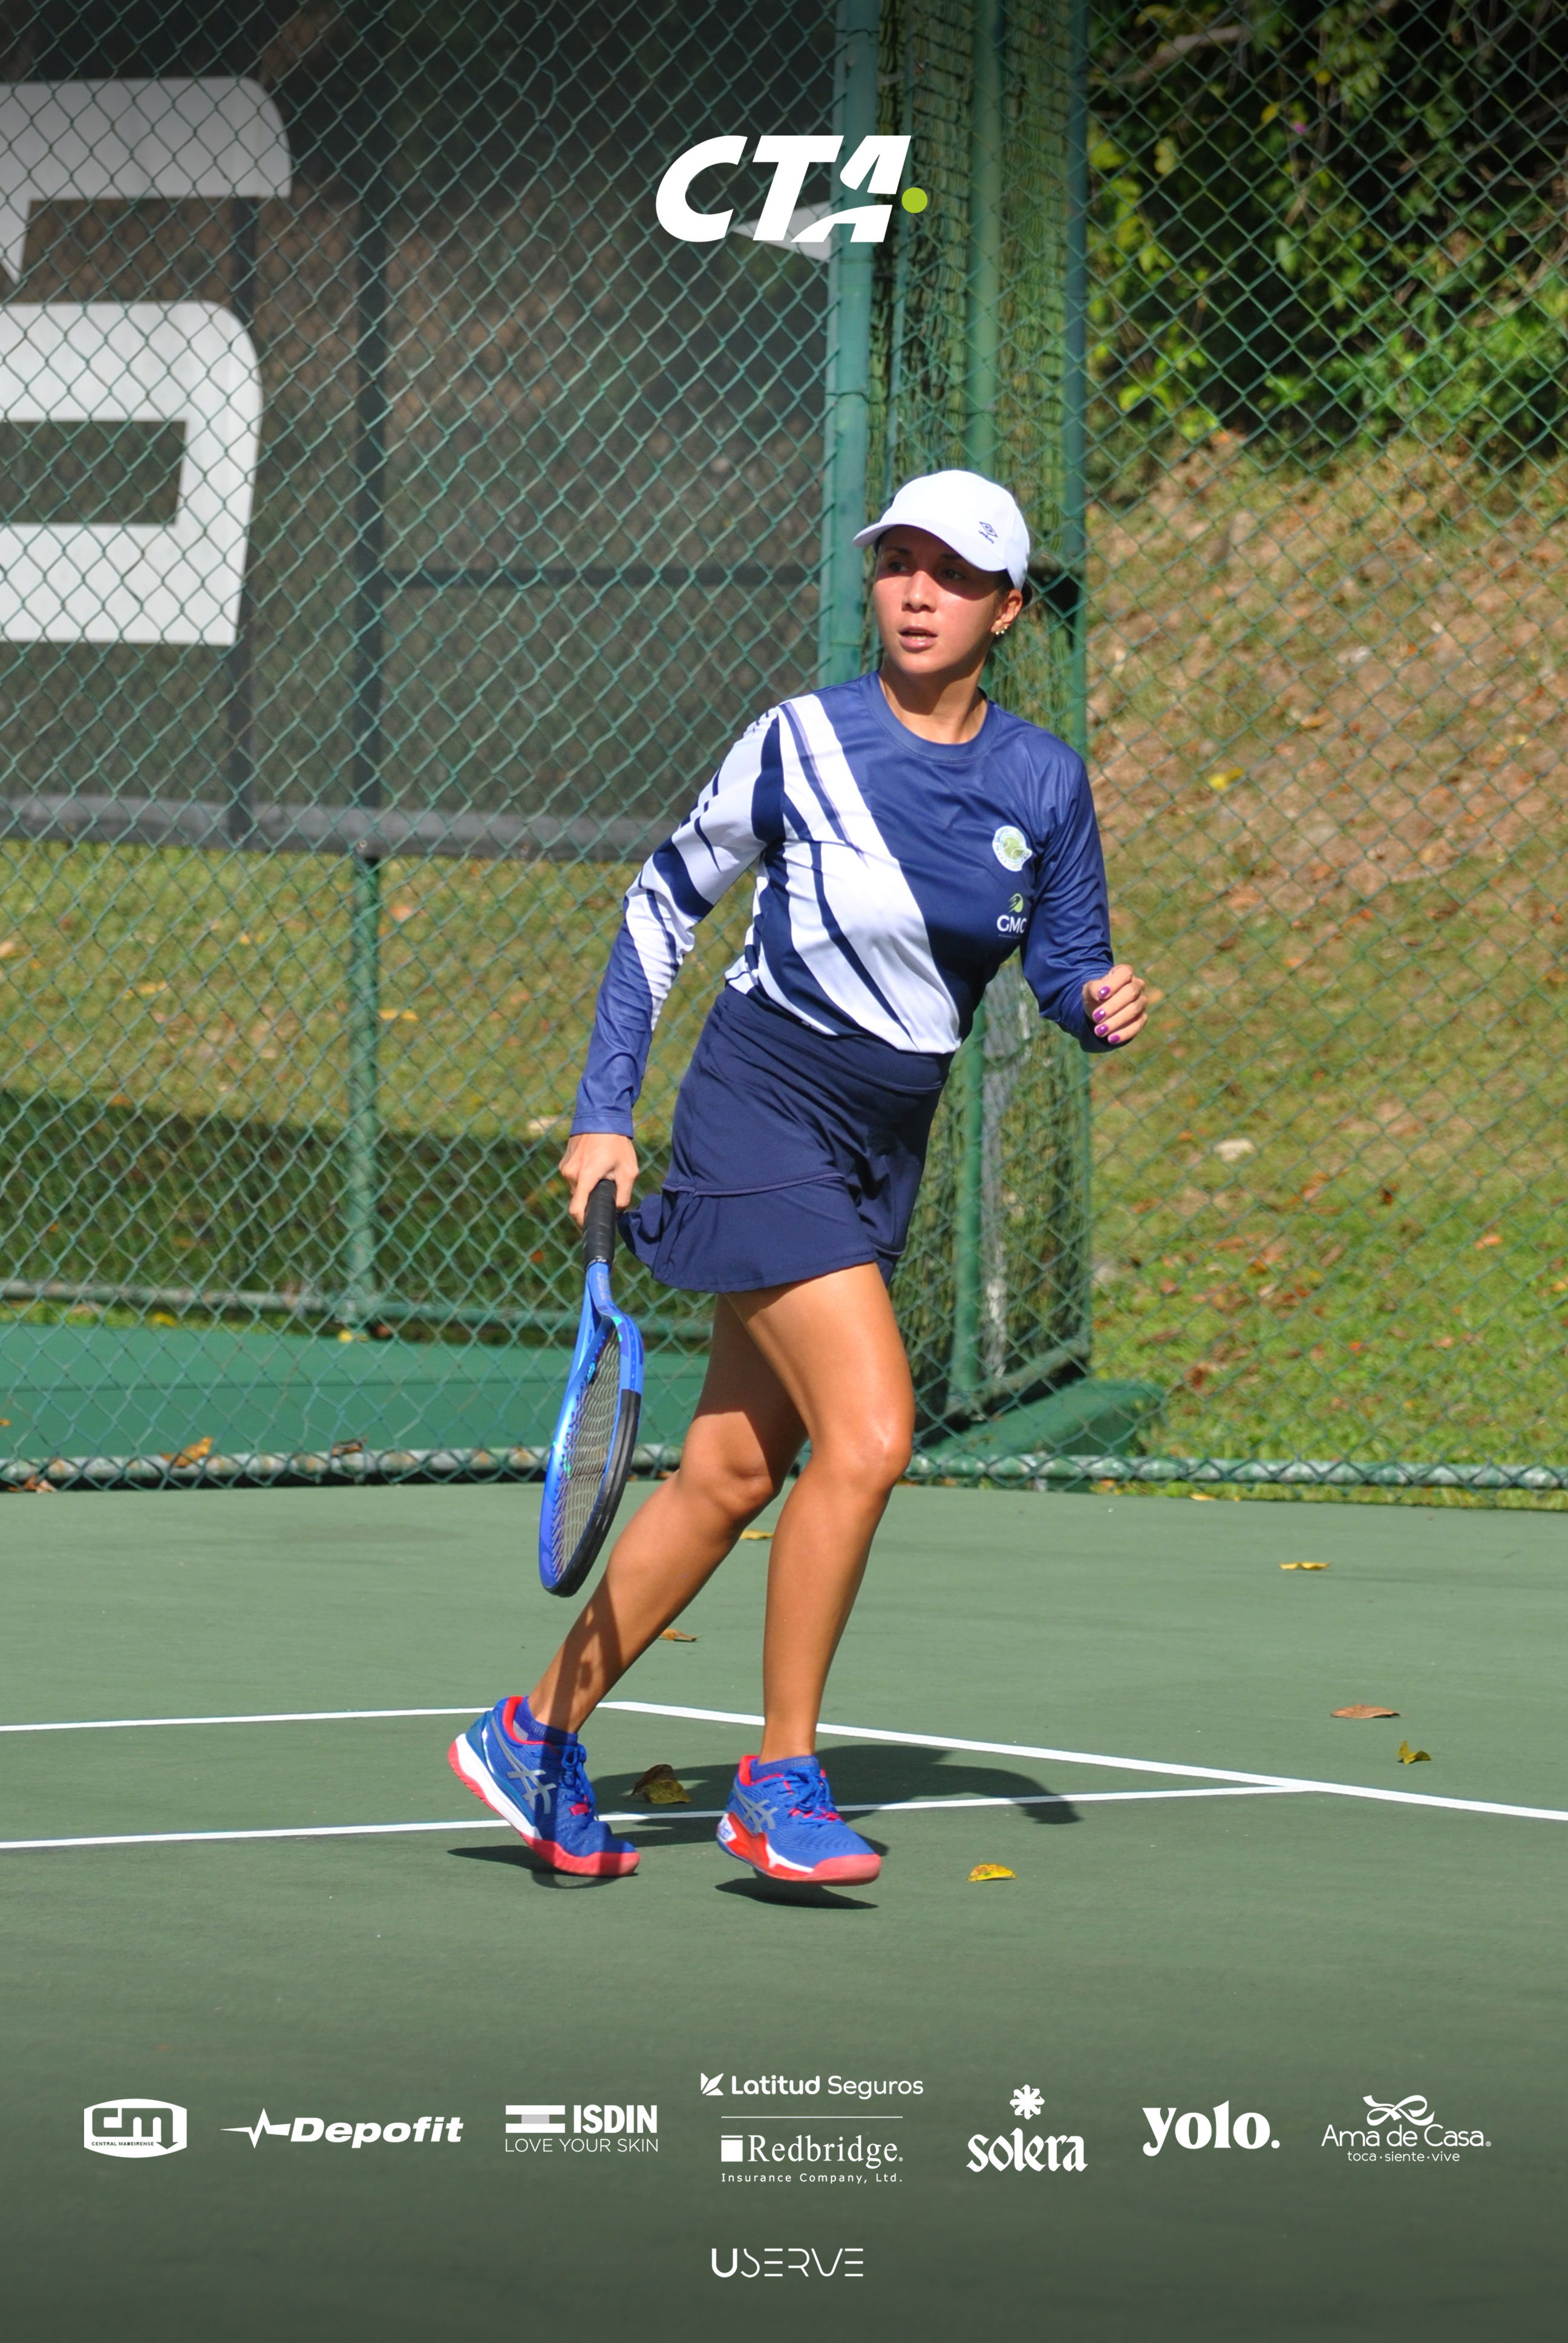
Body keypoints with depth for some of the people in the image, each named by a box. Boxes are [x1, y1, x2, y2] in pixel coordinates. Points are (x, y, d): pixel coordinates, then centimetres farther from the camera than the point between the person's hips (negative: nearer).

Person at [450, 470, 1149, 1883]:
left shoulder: (1043, 783, 1)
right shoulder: (802, 743, -10)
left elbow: (1070, 971, 9)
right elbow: (664, 904, 1)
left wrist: (1105, 1008, -16)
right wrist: (602, 1115, -1)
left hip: (883, 1152, 5)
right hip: (763, 1116, -5)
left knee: (733, 1472, 9)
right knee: (869, 1436, -18)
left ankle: (537, 1737, 24)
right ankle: (781, 1780, -7)